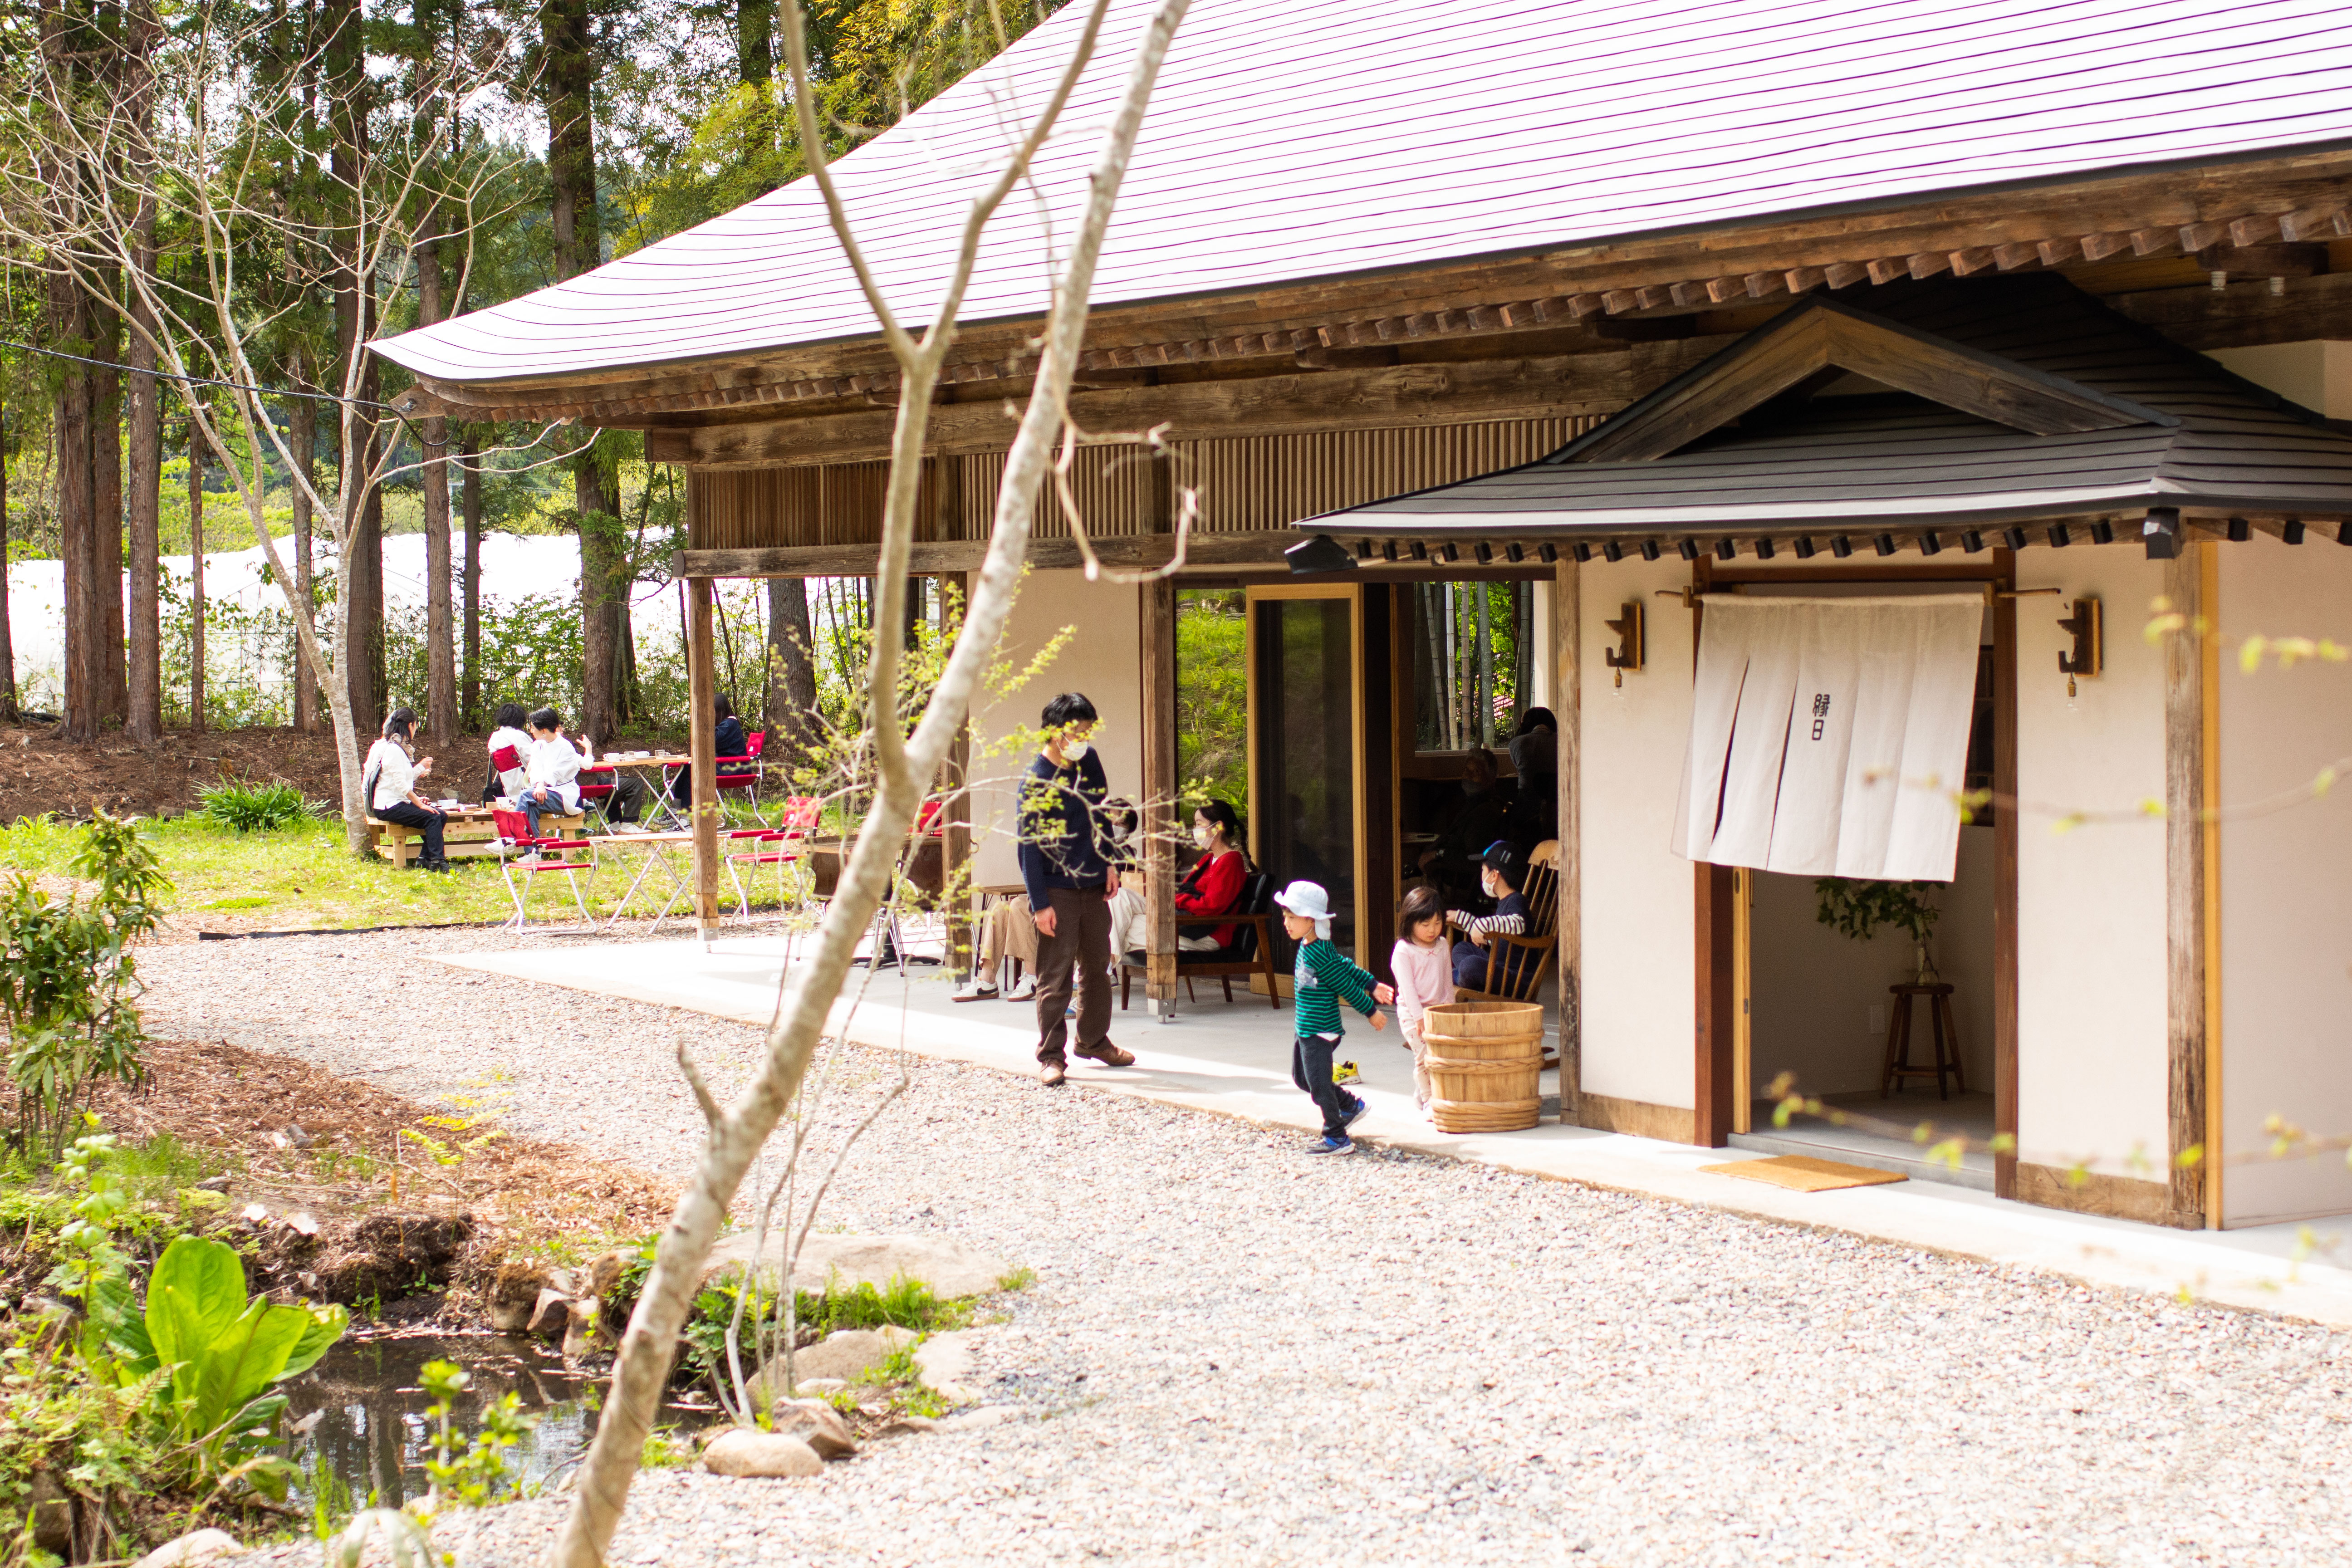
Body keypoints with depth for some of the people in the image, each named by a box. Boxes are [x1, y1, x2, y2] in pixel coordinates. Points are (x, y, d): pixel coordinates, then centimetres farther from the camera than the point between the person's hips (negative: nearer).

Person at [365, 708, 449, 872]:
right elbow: (401, 784, -19)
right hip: (388, 807, -10)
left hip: (398, 803, 10)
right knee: (432, 818, -23)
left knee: (440, 815, -2)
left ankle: (426, 859, -4)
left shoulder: (397, 747, 18)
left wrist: (421, 767, 30)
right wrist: (420, 804, -17)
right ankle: (437, 862, -25)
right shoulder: (393, 749, -14)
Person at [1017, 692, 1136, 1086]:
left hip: (1094, 887, 6)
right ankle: (1051, 1056, 0)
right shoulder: (1036, 781, -14)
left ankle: (1094, 1040, 29)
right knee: (1055, 976, -5)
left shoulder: (1090, 762, 5)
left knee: (1097, 968, 15)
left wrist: (1109, 863, 11)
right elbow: (1029, 846, -13)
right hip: (1057, 891, -6)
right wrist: (1039, 903, -16)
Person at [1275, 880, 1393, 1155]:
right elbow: (1346, 965, 15)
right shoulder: (1308, 946, 6)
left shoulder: (1320, 956, -24)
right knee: (1301, 1077, 19)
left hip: (1320, 1031, -10)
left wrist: (1371, 1011, -7)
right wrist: (1372, 985, 19)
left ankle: (1338, 1139, 7)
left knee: (1318, 1084, -3)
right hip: (1305, 1028, 10)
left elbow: (1348, 987, -17)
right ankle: (1351, 1104, 33)